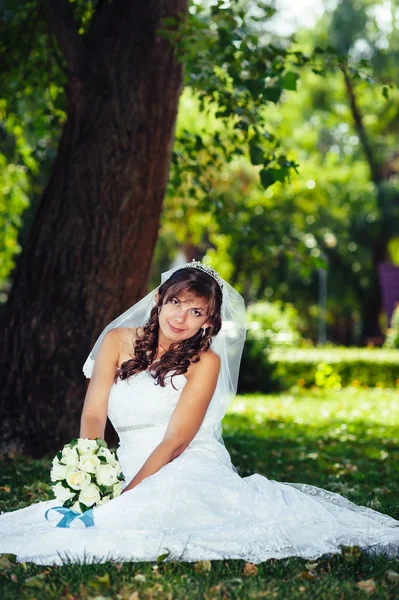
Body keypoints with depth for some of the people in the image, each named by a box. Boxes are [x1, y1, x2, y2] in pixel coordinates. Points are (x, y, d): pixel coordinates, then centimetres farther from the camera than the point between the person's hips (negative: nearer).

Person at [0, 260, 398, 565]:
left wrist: (129, 493, -23)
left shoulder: (205, 362, -1)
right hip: (129, 471, 4)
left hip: (193, 470, -4)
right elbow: (93, 417, 0)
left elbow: (174, 441, -10)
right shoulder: (118, 341, 8)